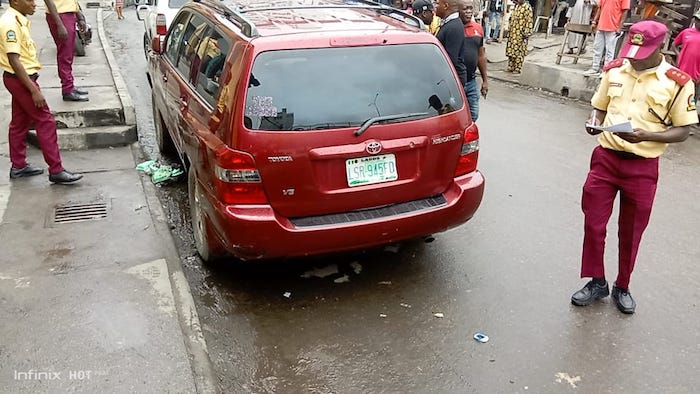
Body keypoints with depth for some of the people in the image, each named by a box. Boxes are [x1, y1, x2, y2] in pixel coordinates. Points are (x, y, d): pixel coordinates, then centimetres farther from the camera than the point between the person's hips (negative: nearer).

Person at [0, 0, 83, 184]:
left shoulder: (18, 20, 10)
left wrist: (32, 84, 18)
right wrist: (34, 90, -25)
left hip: (18, 79, 10)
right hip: (20, 79, -10)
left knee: (19, 123, 15)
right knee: (46, 121, -7)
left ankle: (18, 166, 25)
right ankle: (56, 171, -4)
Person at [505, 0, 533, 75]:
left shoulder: (527, 7, -11)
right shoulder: (516, 6, 14)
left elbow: (529, 21, -14)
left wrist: (526, 33, -18)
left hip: (520, 33, -8)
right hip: (513, 32, 8)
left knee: (519, 51, -3)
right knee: (511, 50, 10)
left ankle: (517, 69, 3)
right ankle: (511, 67, 18)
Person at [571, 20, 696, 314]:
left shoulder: (678, 82, -9)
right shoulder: (614, 70, 0)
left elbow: (682, 131, -7)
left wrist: (645, 135, -24)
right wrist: (594, 123, -11)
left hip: (643, 167, -2)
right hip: (605, 158, 3)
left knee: (630, 232, 12)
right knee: (593, 223, 6)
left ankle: (622, 287, 32)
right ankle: (597, 282, 26)